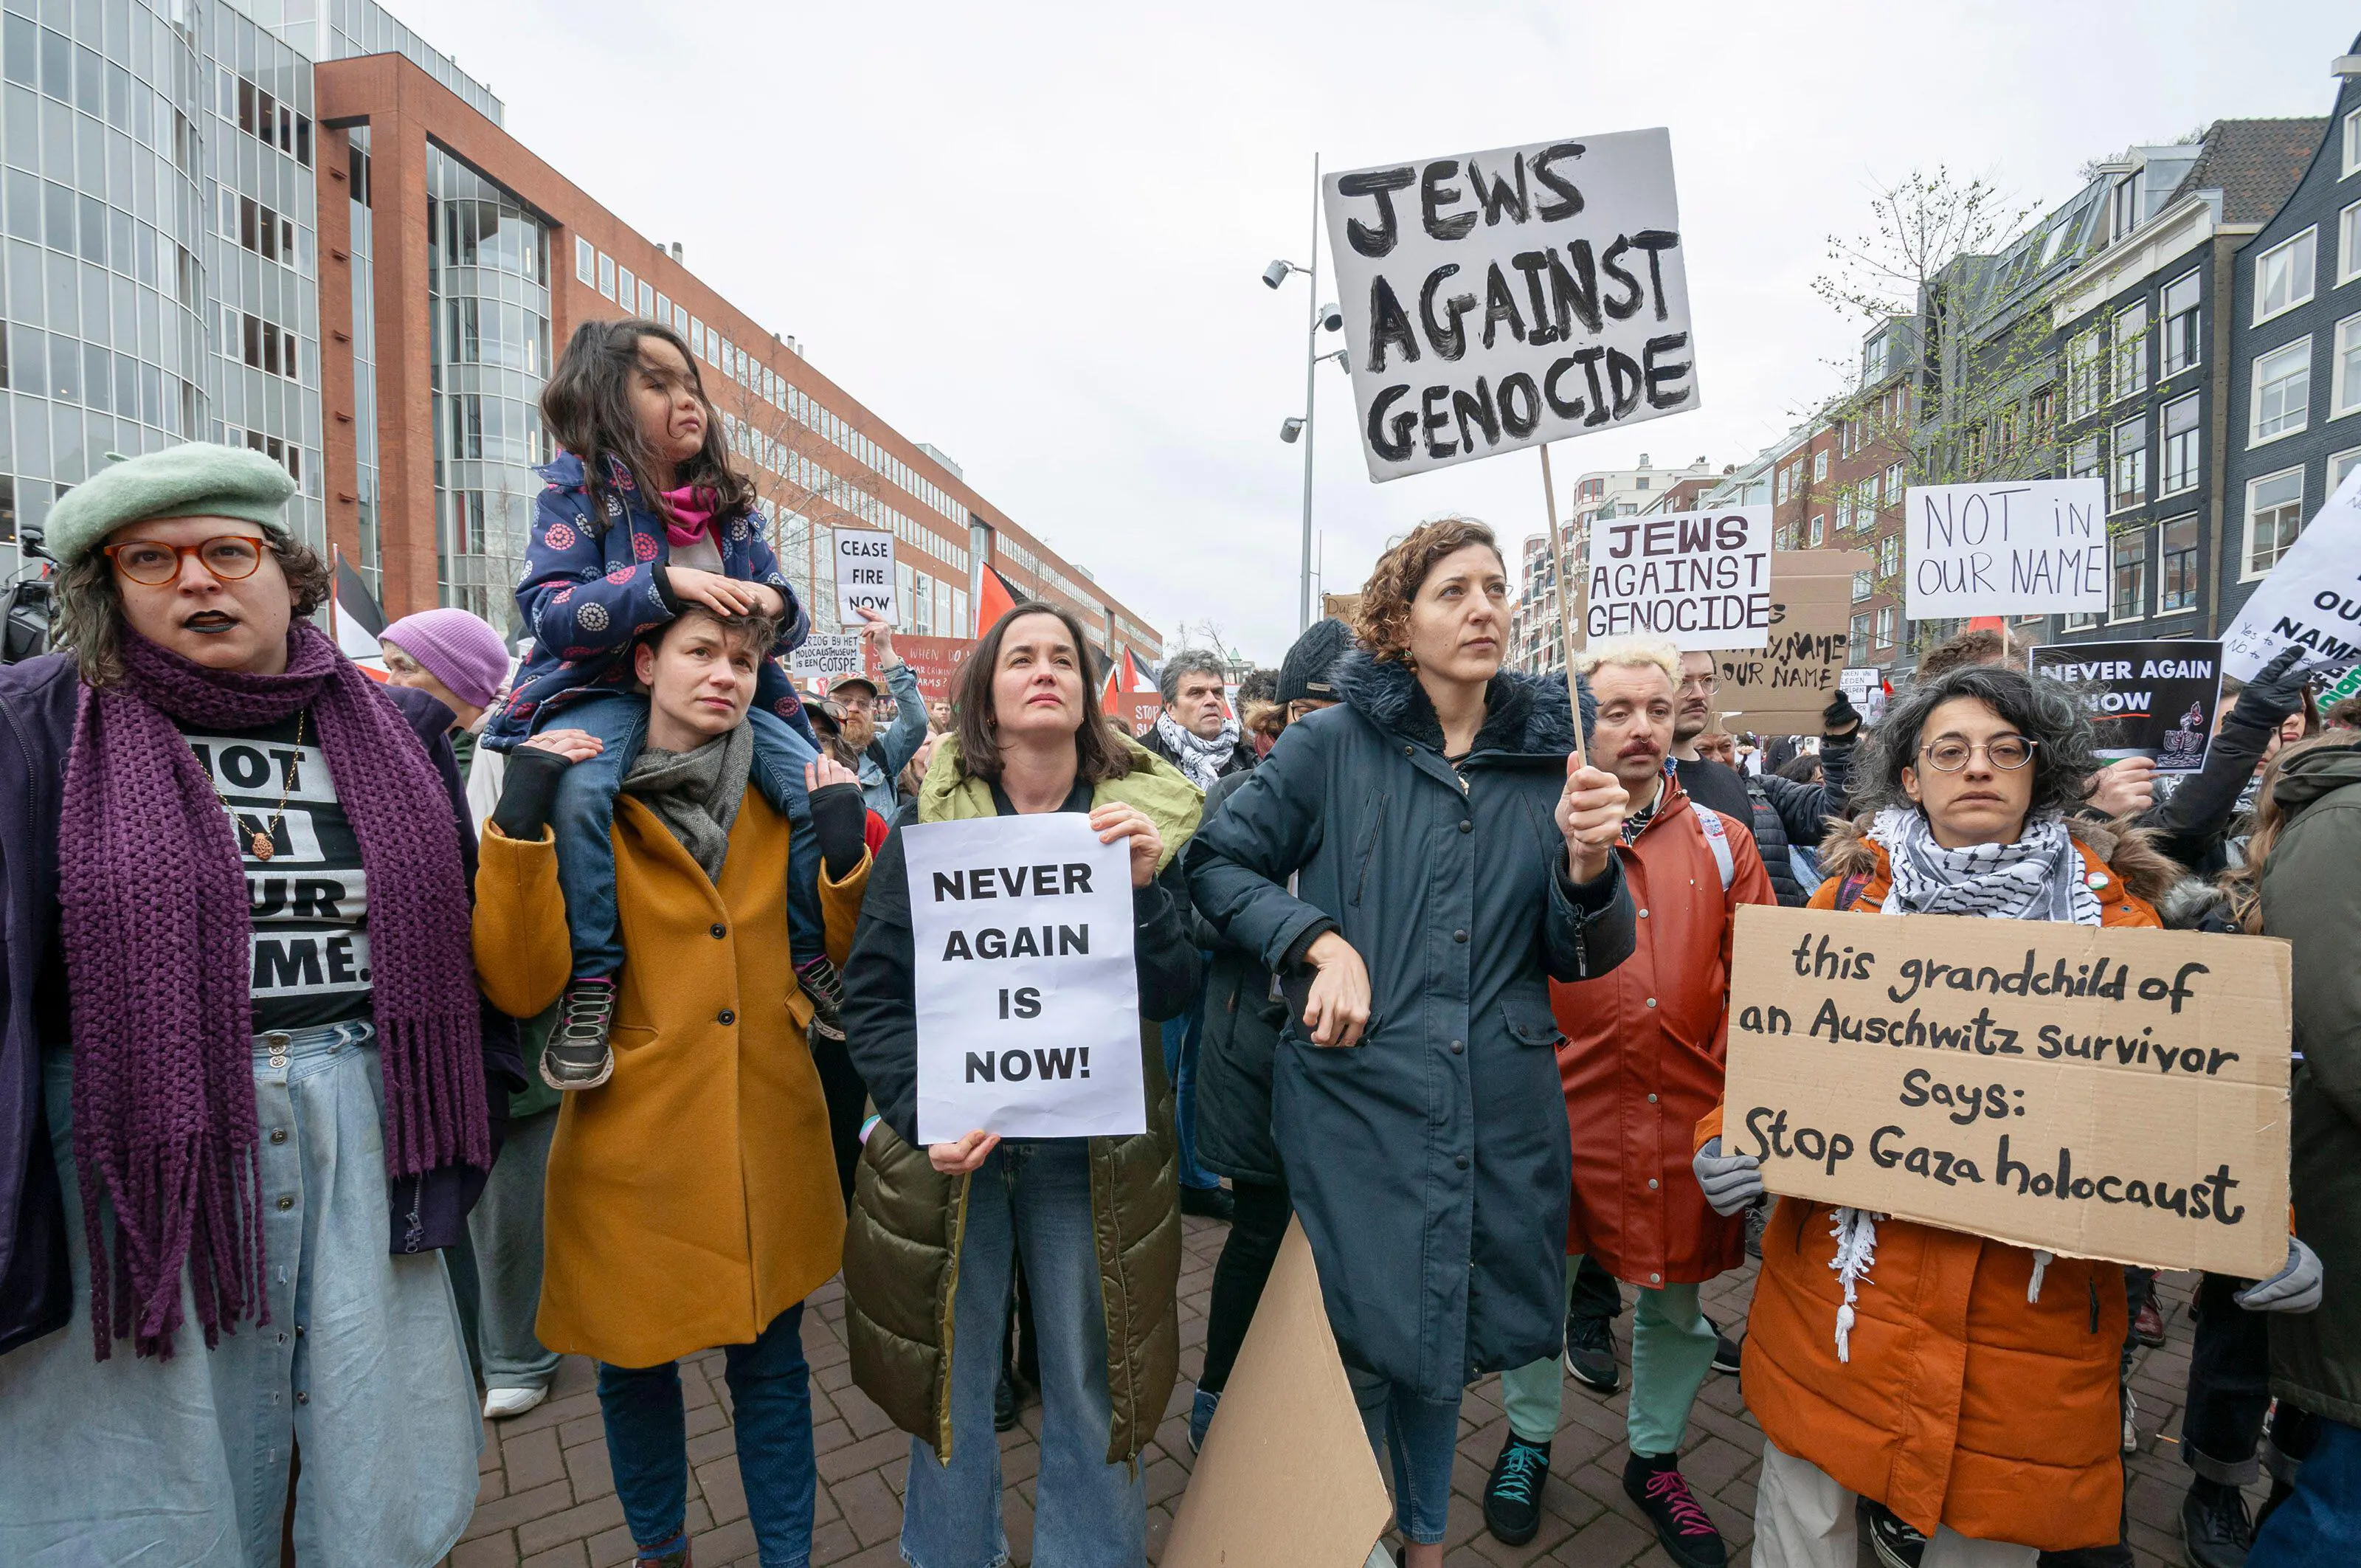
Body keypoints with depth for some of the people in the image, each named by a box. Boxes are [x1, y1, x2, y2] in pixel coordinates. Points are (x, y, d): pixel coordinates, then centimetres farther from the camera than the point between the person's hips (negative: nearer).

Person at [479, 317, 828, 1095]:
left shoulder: (727, 499, 10)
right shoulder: (578, 486, -3)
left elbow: (788, 623, 11)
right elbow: (549, 613, -15)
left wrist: (774, 605, -14)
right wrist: (665, 583, -28)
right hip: (607, 688, -3)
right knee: (576, 788, -36)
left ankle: (816, 961, 0)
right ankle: (590, 984, -21)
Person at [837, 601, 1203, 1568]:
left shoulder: (1142, 818, -3)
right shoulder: (930, 822, -5)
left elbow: (1174, 996, -6)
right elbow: (872, 991, -3)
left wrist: (1145, 887, -22)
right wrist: (925, 1114, -16)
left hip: (1092, 1150, 1)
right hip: (951, 1144, 0)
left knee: (1093, 1385, 14)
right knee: (951, 1379, 18)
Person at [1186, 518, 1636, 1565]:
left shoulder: (1550, 752, 1)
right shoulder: (1334, 744, -8)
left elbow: (1582, 958, 4)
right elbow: (1219, 861, -3)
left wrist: (1588, 867, -16)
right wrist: (1320, 940, -16)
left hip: (1496, 1106, 4)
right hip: (1358, 1093, -3)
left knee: (1445, 1330, 23)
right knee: (1365, 1337, 11)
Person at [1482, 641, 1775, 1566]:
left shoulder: (1722, 842, 4)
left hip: (1685, 1114, 3)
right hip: (1562, 1109, -2)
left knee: (1677, 1301, 19)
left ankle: (1656, 1461, 45)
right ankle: (1528, 1439, 42)